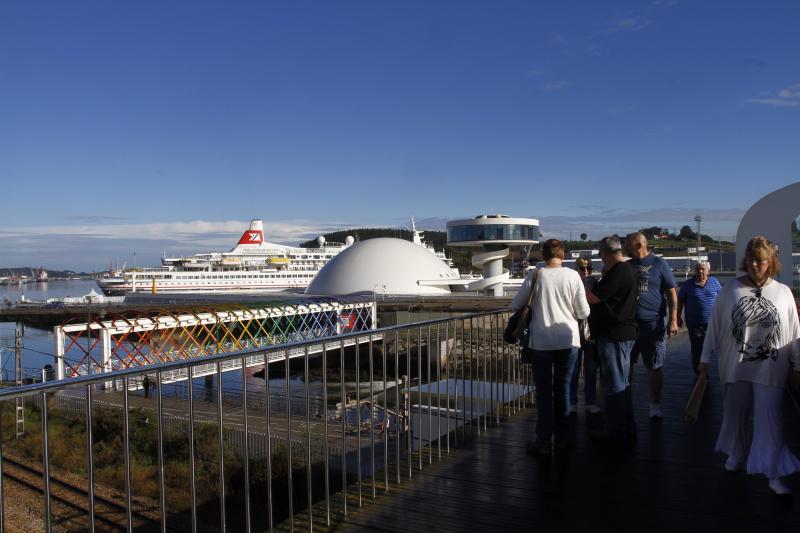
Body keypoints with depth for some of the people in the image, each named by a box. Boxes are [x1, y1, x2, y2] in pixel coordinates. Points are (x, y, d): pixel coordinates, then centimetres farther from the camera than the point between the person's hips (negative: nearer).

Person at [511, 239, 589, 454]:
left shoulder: (535, 275, -7)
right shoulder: (572, 276, -5)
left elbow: (516, 305, 0)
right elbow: (583, 313, -2)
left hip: (541, 341, -1)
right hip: (568, 340, 1)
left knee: (544, 391, 8)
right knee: (563, 388, 14)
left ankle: (544, 441, 11)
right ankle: (561, 438, 22)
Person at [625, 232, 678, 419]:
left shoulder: (658, 264, 0)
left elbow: (671, 293, -1)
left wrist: (673, 320, -8)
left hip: (652, 324, -3)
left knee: (654, 368, 5)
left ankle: (655, 406, 16)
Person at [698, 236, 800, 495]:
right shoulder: (731, 289, -3)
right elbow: (714, 325, 0)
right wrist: (705, 358, 1)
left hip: (770, 369, -1)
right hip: (735, 366, 1)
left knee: (770, 420, -1)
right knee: (734, 413, 14)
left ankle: (774, 475, 6)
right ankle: (735, 454, 37)